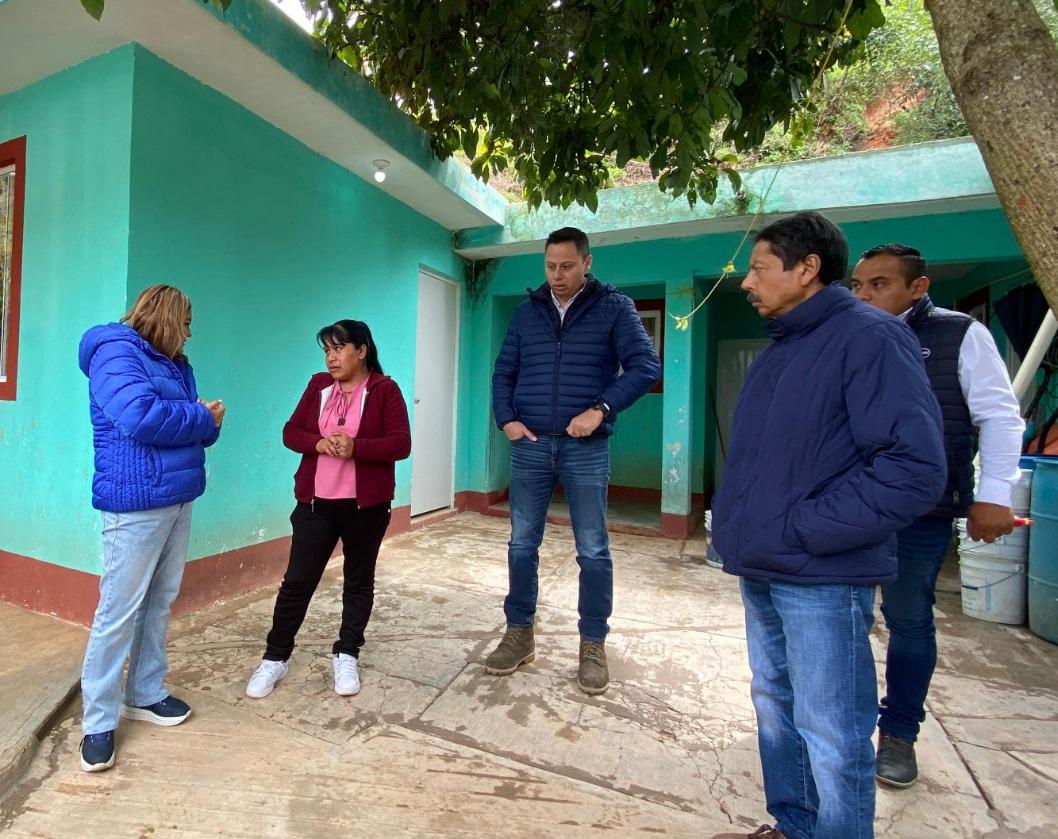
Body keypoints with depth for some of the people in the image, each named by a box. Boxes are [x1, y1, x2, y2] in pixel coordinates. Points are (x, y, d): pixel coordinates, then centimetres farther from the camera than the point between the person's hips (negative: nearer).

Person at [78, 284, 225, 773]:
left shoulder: (173, 363, 17)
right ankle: (98, 722, 13)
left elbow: (191, 426, 16)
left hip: (178, 500, 8)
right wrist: (204, 419, -10)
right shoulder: (116, 352, -9)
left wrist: (205, 421, -7)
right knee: (118, 612, 0)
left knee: (159, 603, 14)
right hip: (136, 504, -8)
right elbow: (141, 417, -24)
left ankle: (145, 695, 28)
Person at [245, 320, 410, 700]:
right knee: (297, 580, 8)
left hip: (366, 505, -2)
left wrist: (356, 447, -27)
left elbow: (401, 444, -13)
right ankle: (274, 658, 24)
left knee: (359, 580, 11)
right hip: (315, 503, 3)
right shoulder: (319, 385, 7)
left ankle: (346, 656, 27)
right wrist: (318, 443, -17)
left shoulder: (385, 390, -6)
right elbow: (291, 432, 4)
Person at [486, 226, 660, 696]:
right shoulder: (528, 311, 11)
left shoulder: (614, 308, 1)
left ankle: (593, 645, 23)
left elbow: (646, 367, -7)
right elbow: (504, 372, 13)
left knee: (593, 551, 5)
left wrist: (601, 409, -20)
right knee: (522, 545, 9)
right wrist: (506, 419, -2)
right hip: (530, 446, 3)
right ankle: (519, 634, 27)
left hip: (586, 449, -3)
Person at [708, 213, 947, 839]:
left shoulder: (870, 336, -12)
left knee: (832, 738, 5)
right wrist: (737, 526, 7)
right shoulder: (778, 352, 14)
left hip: (822, 580, -8)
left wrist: (804, 530, -19)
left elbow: (915, 466, -20)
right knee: (775, 708, 20)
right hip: (761, 573, 9)